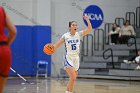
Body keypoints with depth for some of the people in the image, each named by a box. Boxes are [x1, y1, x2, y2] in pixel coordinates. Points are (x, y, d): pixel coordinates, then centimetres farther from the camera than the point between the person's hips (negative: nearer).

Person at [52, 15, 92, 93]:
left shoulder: (79, 34, 3)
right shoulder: (65, 36, -4)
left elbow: (89, 29, -5)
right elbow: (57, 45, -3)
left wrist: (87, 20, -13)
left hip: (76, 58, 4)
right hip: (69, 58, -4)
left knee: (72, 79, 9)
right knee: (73, 77, -22)